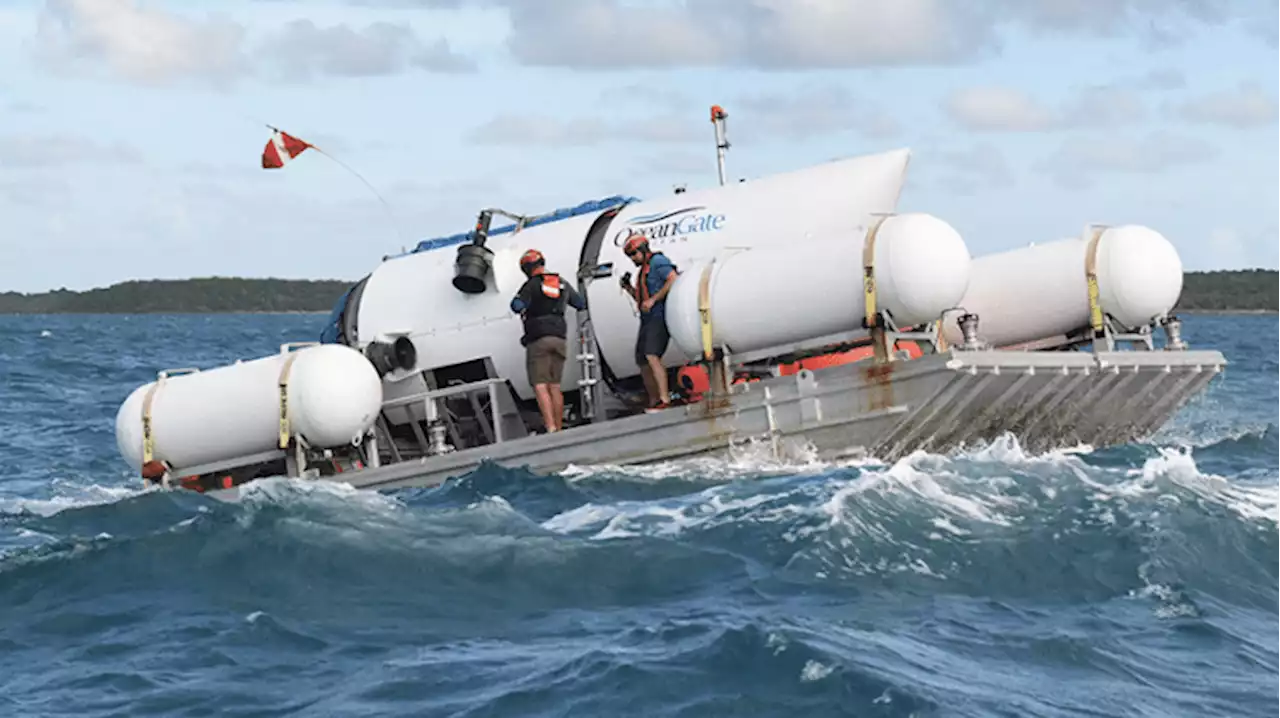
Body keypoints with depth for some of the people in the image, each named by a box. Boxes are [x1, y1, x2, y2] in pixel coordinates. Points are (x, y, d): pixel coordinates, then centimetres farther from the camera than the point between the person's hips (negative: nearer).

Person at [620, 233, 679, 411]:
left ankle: (664, 399, -30)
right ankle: (654, 402, 15)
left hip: (660, 317, -10)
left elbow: (674, 280, -20)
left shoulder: (657, 261, -5)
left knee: (651, 356, -24)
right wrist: (629, 288, 13)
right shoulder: (644, 270, 24)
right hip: (647, 321, 10)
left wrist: (652, 300, -20)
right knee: (642, 361, 8)